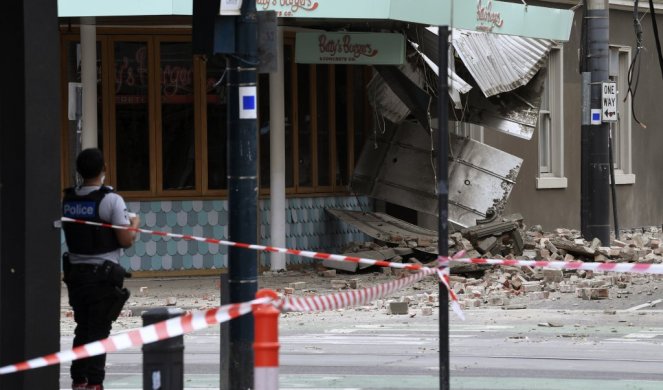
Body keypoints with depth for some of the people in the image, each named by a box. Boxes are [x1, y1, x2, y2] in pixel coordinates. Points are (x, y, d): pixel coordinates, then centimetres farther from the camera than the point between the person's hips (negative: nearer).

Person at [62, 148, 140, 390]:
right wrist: (134, 224, 7)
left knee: (82, 327, 15)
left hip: (75, 271, 5)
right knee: (99, 329, 0)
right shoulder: (111, 200, -14)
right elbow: (126, 241, -14)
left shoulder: (67, 200, 3)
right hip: (103, 274, -5)